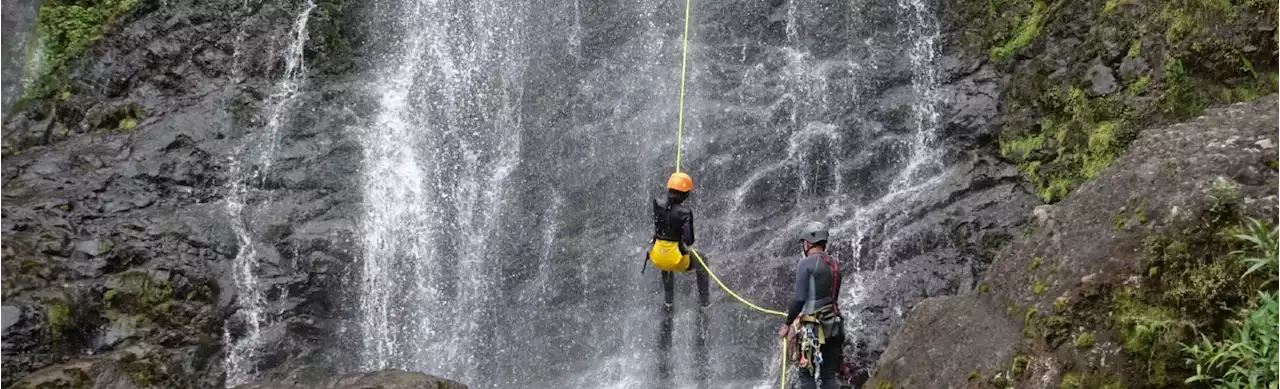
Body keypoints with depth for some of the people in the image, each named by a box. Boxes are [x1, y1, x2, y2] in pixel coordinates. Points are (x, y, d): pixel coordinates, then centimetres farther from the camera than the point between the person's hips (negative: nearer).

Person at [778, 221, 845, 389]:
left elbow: (799, 297, -15)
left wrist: (787, 324, -5)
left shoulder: (806, 263, -9)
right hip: (832, 325, 7)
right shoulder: (834, 265, 12)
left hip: (812, 328, -7)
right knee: (830, 375, 8)